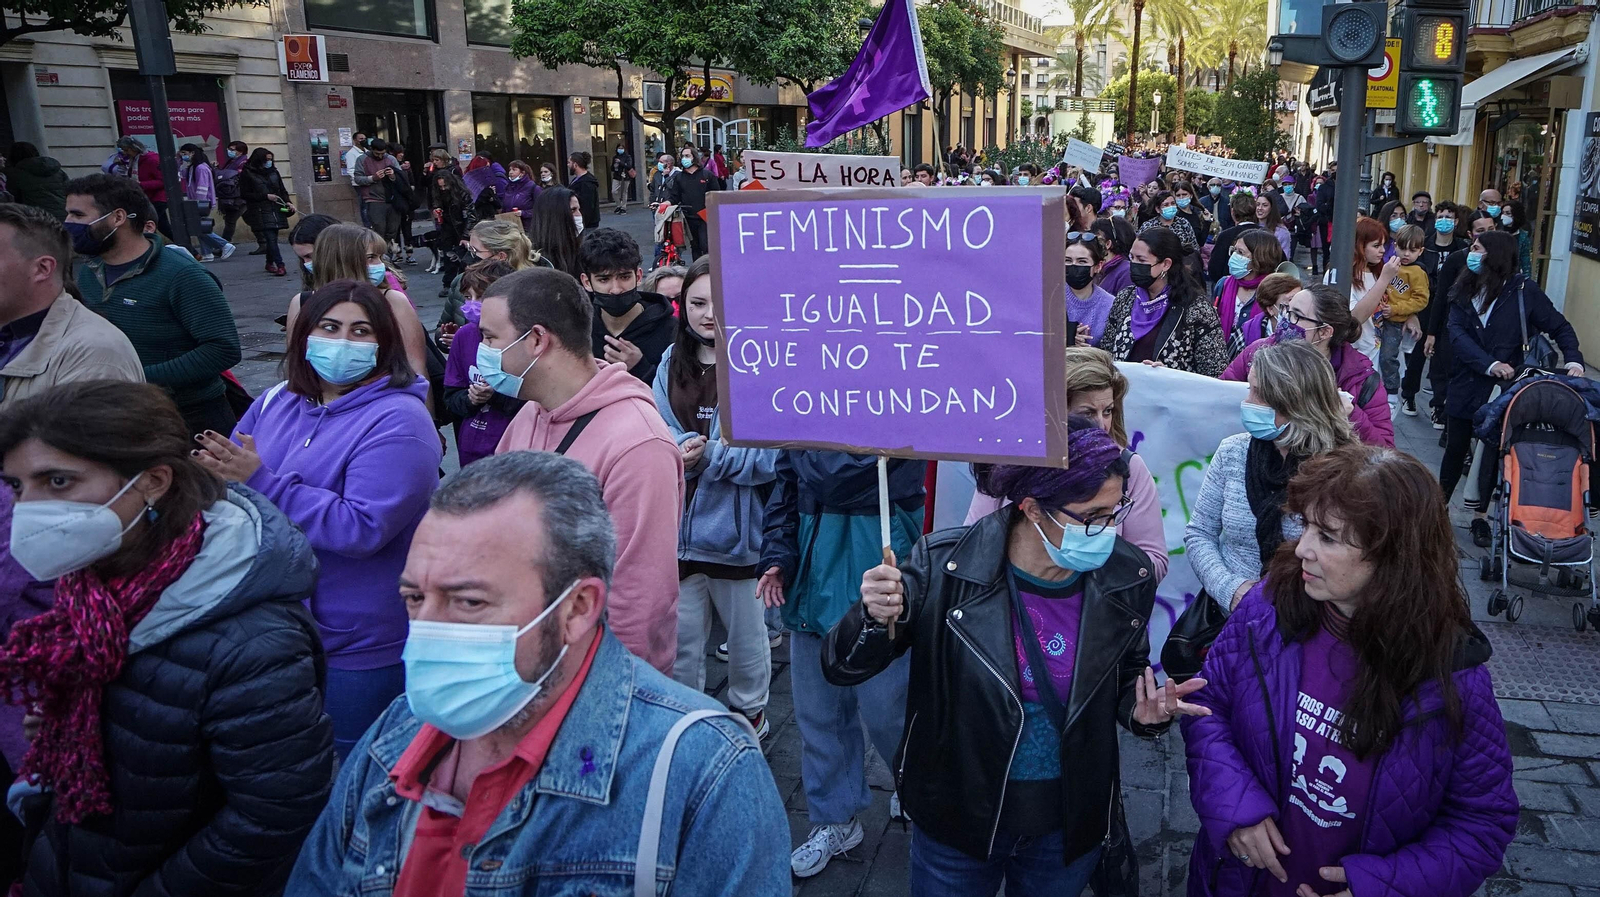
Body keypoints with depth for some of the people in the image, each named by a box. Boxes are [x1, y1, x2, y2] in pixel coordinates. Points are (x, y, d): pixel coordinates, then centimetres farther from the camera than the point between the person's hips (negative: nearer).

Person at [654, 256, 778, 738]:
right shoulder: (672, 362, 4)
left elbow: (773, 454, -17)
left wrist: (708, 456, -22)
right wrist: (682, 448, -18)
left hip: (736, 530, -4)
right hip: (678, 525, 4)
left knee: (746, 634, 18)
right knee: (679, 637, 16)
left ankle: (749, 711, 41)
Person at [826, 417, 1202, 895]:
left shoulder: (1127, 578, -12)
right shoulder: (945, 567, -20)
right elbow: (842, 669, -14)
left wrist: (1142, 710, -15)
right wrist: (875, 619, -35)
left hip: (1070, 827, 3)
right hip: (957, 819, -2)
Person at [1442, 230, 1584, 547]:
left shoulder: (1524, 290, -6)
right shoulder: (1464, 290, 3)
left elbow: (1560, 328, -2)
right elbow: (1457, 334, -9)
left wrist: (1573, 360, -19)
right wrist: (1489, 364, -23)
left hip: (1502, 389, -2)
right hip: (1465, 386, 3)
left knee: (1491, 453, 5)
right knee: (1455, 449, 11)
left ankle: (1480, 517, 19)